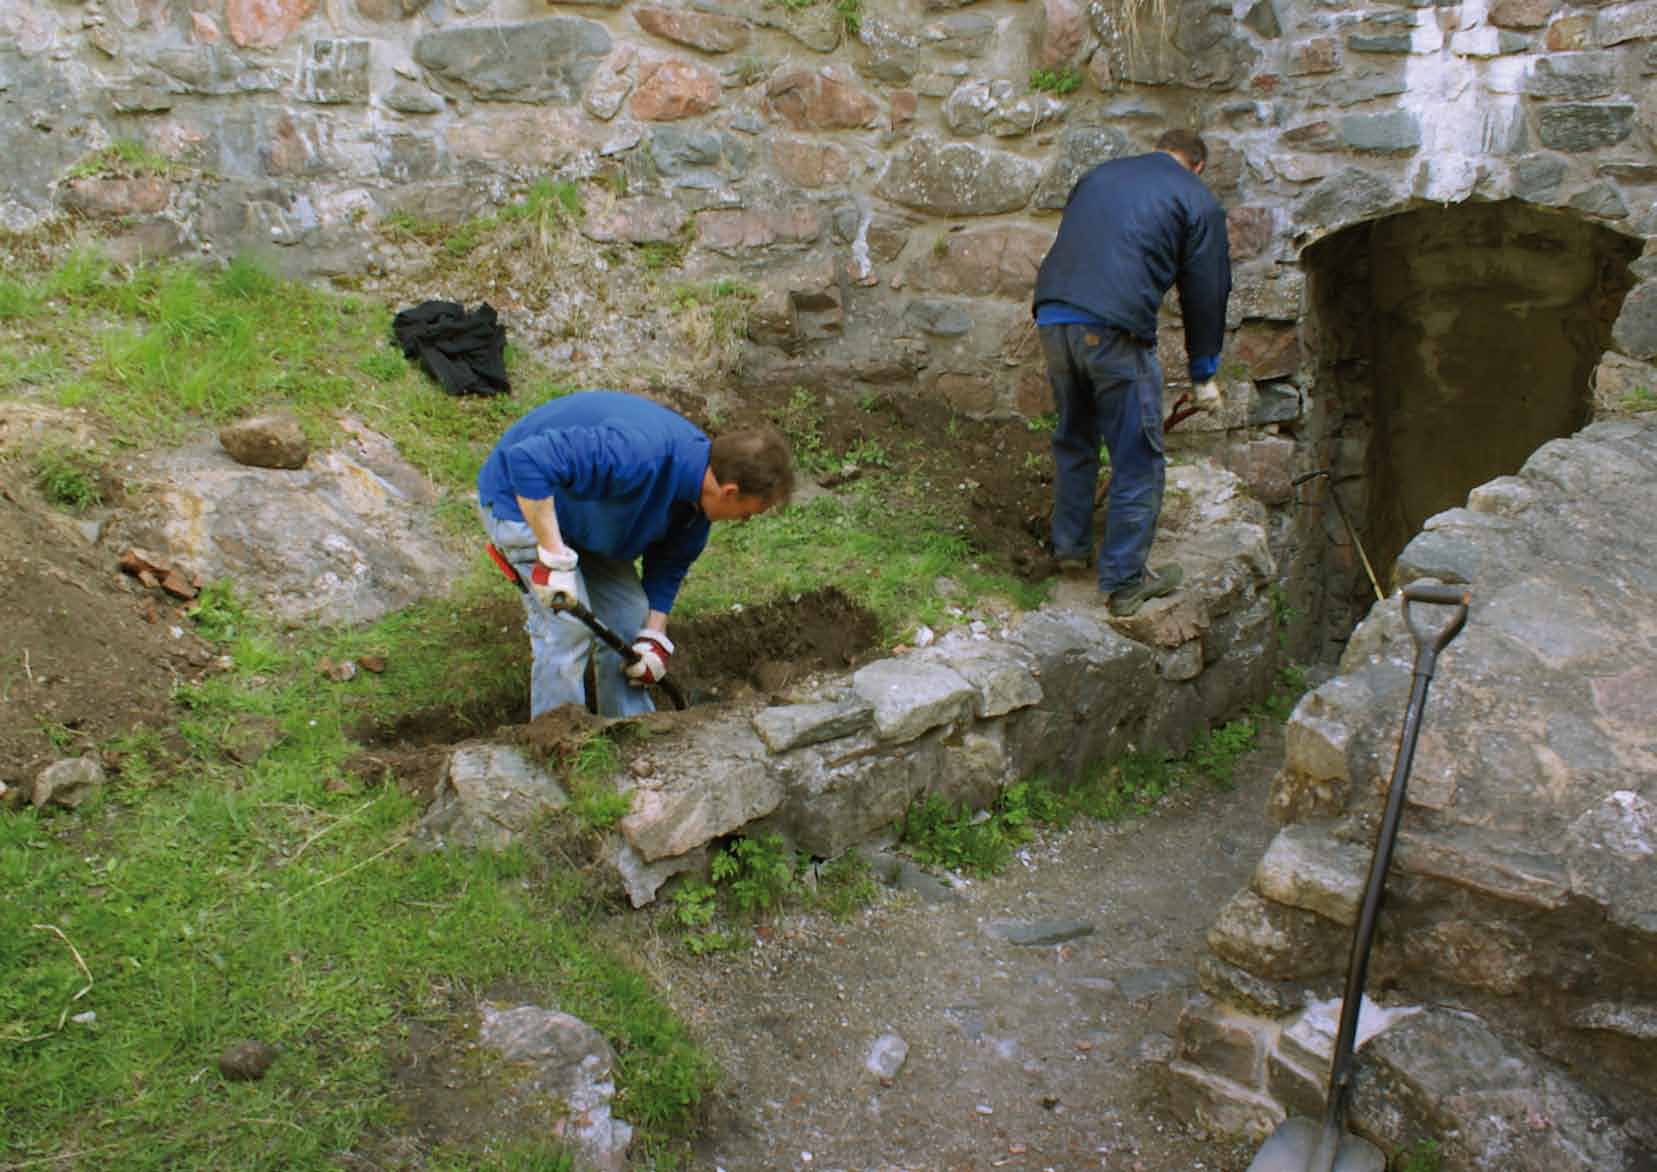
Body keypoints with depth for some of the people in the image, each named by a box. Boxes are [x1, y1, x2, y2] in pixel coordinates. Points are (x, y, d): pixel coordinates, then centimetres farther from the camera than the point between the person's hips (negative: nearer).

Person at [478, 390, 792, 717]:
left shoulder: (697, 485, -11)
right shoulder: (638, 455, -41)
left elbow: (670, 564, 4)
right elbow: (528, 461, -47)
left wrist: (655, 637, -1)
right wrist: (554, 558, -45)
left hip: (586, 515, 8)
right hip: (524, 501, -8)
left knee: (628, 618, 8)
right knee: (568, 629, -16)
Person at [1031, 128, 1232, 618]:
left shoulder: (1098, 175, 25)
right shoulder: (1198, 201, 9)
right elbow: (1206, 293, 10)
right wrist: (1204, 374, 19)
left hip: (1051, 316, 6)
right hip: (1115, 329, -6)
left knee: (1073, 441, 24)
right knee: (1138, 459, 4)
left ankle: (1070, 545, 35)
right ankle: (1124, 581, 9)